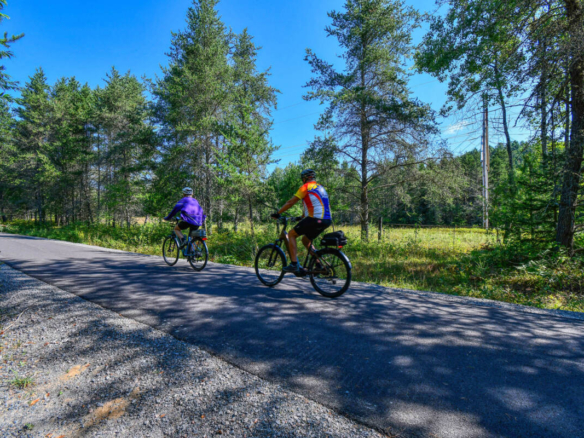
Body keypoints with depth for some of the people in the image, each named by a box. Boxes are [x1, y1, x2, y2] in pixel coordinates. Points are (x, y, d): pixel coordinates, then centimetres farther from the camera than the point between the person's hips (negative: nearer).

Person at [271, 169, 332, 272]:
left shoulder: (306, 187, -2)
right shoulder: (320, 188, 24)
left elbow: (291, 202, -3)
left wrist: (277, 213, 5)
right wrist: (302, 217, 35)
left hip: (315, 219, -8)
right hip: (327, 220, 8)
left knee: (291, 234, 5)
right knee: (306, 240, 24)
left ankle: (294, 264, -3)